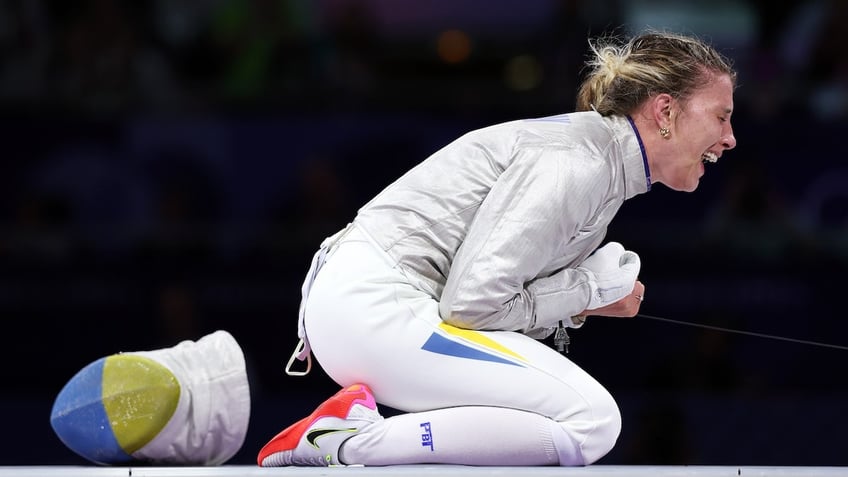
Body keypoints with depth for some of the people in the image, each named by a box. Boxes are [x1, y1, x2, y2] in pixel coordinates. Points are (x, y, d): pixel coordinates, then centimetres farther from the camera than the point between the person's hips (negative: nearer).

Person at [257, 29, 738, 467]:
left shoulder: (600, 159, 14)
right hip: (374, 306, -10)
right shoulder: (573, 162, -16)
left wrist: (582, 301, -1)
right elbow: (472, 301, -21)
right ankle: (352, 441, -16)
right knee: (591, 421, -16)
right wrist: (588, 291, -9)